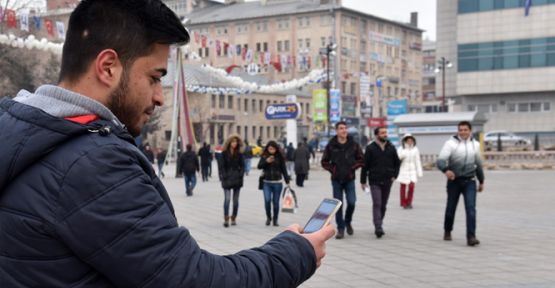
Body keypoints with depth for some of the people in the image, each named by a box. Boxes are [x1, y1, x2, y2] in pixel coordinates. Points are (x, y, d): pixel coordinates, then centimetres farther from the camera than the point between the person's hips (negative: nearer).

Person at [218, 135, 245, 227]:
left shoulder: (239, 154, 7)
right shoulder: (224, 153, 0)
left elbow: (242, 165, 9)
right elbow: (221, 166, -1)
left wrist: (240, 174, -4)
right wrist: (223, 176, -9)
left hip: (237, 179, 3)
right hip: (227, 179, -3)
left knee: (236, 200, 7)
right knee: (227, 199, -12)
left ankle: (233, 218, 17)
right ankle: (226, 219, -10)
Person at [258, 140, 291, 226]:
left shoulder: (280, 157, 1)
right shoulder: (264, 156, 4)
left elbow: (284, 170, 4)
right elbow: (259, 166, -4)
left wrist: (287, 181, 1)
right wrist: (266, 161, -21)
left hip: (277, 183, 0)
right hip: (266, 182, 0)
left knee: (276, 202, 3)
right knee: (267, 200, -12)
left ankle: (275, 220, 17)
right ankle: (268, 217, 12)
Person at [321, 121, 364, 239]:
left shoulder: (353, 145, 1)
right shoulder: (331, 145, -1)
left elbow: (361, 160, 5)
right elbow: (324, 162, 5)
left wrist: (352, 168, -7)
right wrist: (332, 170, -7)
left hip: (349, 179, 0)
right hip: (336, 180, 0)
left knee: (351, 202, -7)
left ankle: (348, 222, 22)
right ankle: (341, 229, 11)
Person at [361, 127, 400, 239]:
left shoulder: (391, 148, 7)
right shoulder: (370, 148, -3)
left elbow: (397, 163, 16)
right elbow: (365, 165, -2)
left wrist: (394, 175, 4)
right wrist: (363, 181, -3)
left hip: (387, 181, 4)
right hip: (375, 182, -3)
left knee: (383, 205, 10)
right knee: (377, 204, -12)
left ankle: (379, 225, 22)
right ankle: (378, 228, -17)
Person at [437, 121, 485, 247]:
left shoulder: (475, 144, 9)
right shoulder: (451, 143, -6)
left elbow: (478, 164, 22)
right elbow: (440, 160, -18)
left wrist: (481, 181, 26)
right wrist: (446, 170, -39)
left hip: (469, 181, 2)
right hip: (454, 181, -2)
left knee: (471, 208, -13)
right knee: (451, 208, 9)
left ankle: (471, 236, -16)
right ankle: (447, 232, 32)